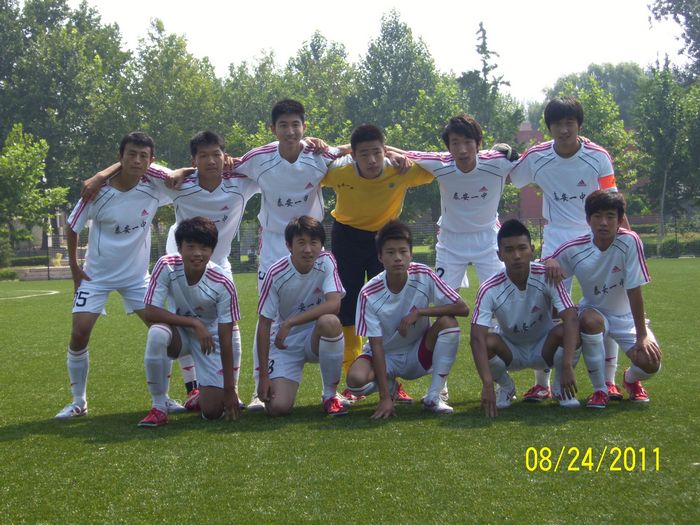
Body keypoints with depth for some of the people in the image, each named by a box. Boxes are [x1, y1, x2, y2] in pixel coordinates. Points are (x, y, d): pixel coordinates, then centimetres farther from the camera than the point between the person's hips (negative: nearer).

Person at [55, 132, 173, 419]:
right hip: (96, 276, -2)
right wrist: (75, 268, -2)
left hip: (137, 275, 2)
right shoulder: (98, 193, -18)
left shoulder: (154, 190, -13)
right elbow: (72, 227, -3)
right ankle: (78, 401, 5)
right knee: (79, 333, -12)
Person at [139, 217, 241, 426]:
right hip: (179, 332, 1)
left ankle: (203, 393, 30)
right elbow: (150, 312, -23)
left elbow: (225, 339, -19)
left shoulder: (223, 285, -24)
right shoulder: (166, 266, -21)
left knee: (212, 411, -12)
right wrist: (195, 323, -31)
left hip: (210, 339, 0)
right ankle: (158, 407, -19)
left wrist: (230, 390, -18)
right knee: (156, 334, -37)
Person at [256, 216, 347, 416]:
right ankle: (284, 385, 21)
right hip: (284, 343, -1)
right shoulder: (276, 274, -16)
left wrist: (290, 322, -32)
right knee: (278, 407, -21)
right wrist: (263, 376, -13)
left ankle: (330, 394, -14)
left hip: (316, 339, 1)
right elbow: (264, 324, -11)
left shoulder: (326, 262, -13)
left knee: (329, 322, -36)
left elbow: (334, 304, -27)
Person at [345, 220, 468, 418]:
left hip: (419, 356, 1)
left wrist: (419, 312, -27)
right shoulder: (369, 294, -20)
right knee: (356, 379, -33)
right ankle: (389, 385, 5)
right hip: (385, 357, -1)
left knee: (448, 322, -26)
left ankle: (433, 397, -17)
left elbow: (462, 308, -17)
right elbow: (376, 345, -21)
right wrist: (385, 398, -28)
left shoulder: (423, 276, -16)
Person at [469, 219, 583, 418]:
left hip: (544, 348, 0)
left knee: (566, 332, -32)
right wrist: (487, 384, -47)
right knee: (487, 342, -33)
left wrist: (567, 367, -46)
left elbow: (571, 319, -33)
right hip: (510, 351, 0)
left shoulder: (546, 277, -23)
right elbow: (477, 338, -34)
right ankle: (506, 386, 1)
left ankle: (561, 386, -2)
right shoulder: (489, 289, -25)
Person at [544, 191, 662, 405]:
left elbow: (634, 290, -21)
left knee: (650, 363, -24)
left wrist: (642, 335, -20)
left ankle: (631, 379, 18)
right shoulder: (574, 249, -17)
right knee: (590, 321, -37)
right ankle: (600, 388, -14)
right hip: (594, 311, 1)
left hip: (627, 316, 0)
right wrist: (550, 262, -25)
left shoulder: (630, 242, -23)